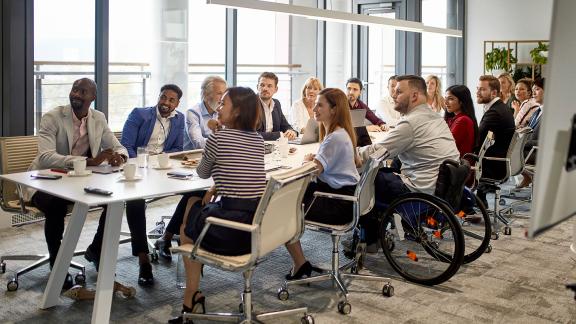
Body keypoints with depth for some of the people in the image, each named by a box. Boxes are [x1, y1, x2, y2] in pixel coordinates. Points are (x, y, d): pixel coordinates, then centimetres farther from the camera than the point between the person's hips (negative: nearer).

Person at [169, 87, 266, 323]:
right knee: (194, 204, 29)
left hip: (233, 232, -7)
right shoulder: (259, 140, 10)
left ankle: (193, 296, 31)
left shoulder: (218, 138, -8)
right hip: (260, 226, 7)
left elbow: (203, 174, 9)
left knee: (186, 228, 25)